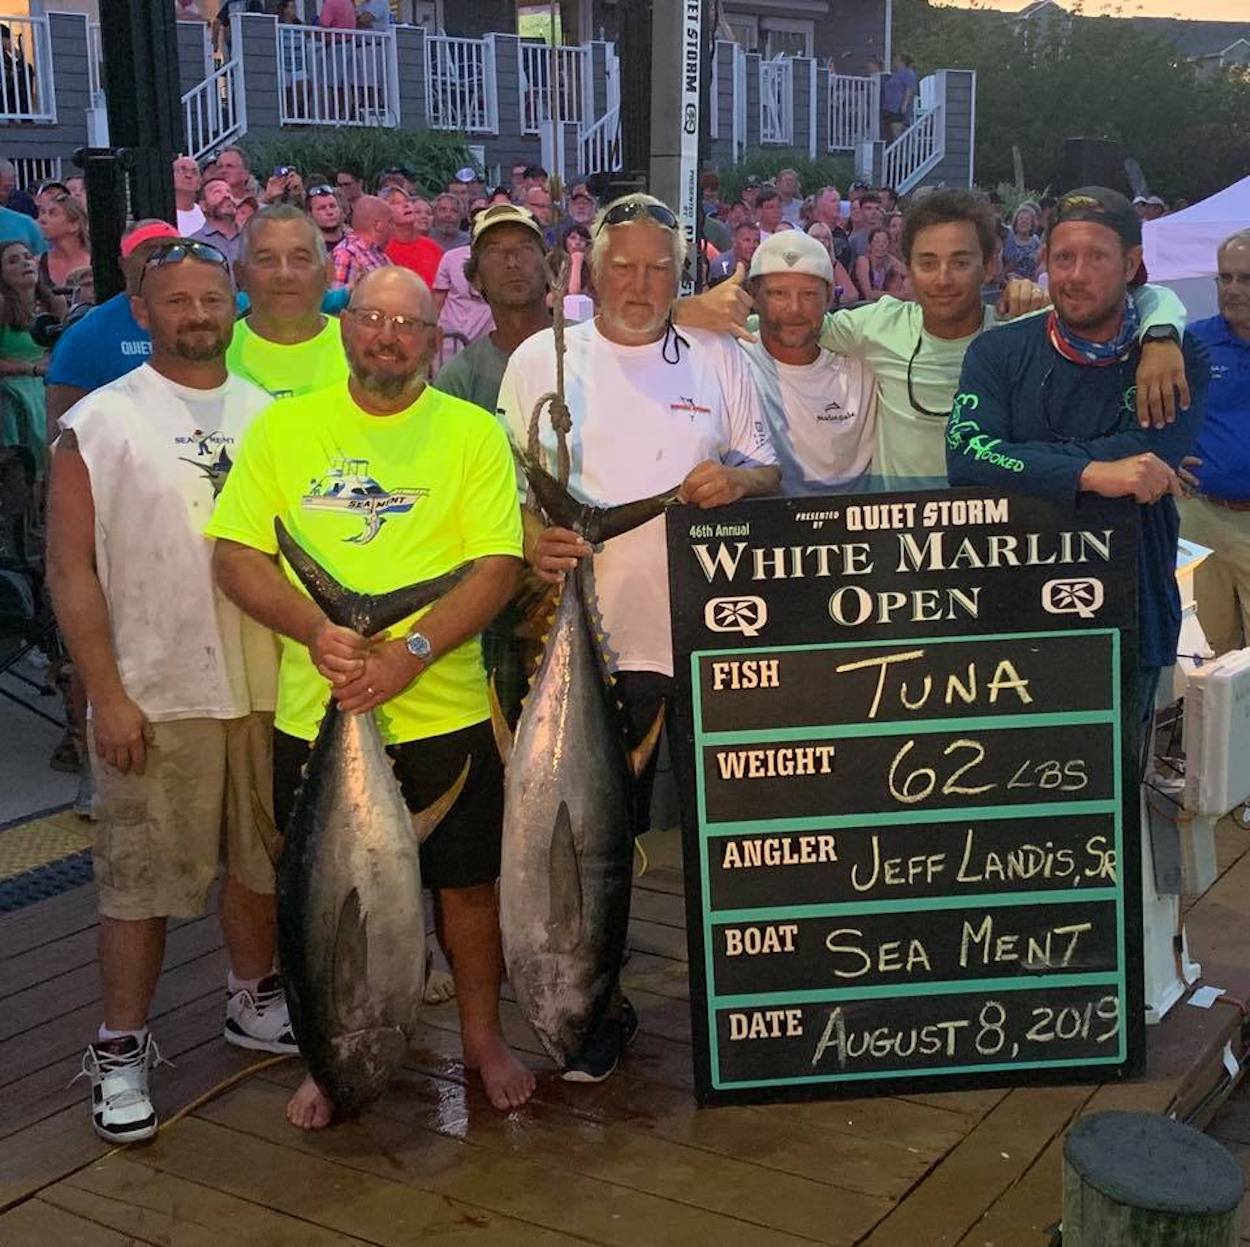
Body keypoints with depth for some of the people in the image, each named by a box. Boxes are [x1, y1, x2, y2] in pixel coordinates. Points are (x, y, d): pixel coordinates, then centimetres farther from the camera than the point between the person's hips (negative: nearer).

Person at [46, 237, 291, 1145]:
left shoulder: (271, 415, 7)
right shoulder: (100, 423, -4)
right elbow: (73, 571, -6)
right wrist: (107, 694, -11)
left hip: (269, 686, 4)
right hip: (156, 695, -4)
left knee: (261, 858, 15)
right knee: (140, 878, 2)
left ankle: (254, 1001, 35)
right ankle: (121, 1051, 16)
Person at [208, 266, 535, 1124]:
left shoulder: (474, 433, -1)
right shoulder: (284, 427, 4)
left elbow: (499, 567, -8)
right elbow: (236, 556, 0)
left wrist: (410, 651, -20)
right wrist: (315, 630, -17)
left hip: (444, 711, -1)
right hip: (316, 714, 1)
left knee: (470, 883, 12)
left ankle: (483, 1036, 35)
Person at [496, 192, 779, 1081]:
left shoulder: (720, 361, 8)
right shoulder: (541, 360, 6)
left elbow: (768, 473, 12)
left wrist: (739, 480, -11)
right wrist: (528, 537, -14)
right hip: (588, 638, 0)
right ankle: (601, 1003, 23)